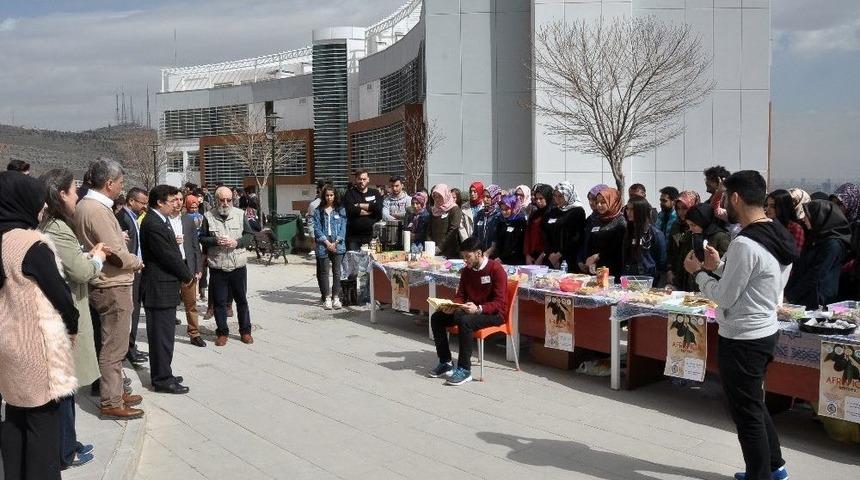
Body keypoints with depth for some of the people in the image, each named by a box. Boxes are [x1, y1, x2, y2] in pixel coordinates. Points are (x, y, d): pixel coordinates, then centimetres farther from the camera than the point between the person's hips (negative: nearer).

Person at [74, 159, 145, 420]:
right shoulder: (97, 210, -22)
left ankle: (115, 391, 30)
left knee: (111, 345, 19)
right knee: (113, 348, 0)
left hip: (103, 285, 10)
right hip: (113, 288, -10)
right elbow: (118, 255, -22)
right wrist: (137, 261, -5)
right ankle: (111, 403, 9)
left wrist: (119, 238, 7)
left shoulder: (84, 205, 8)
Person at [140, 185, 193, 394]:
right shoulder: (153, 224, -19)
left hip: (164, 286, 10)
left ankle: (162, 374, 26)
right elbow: (168, 255, -19)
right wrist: (187, 276, -8)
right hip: (160, 288, -10)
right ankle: (162, 379, 5)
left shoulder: (161, 221, 13)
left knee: (163, 333, 17)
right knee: (162, 334, -3)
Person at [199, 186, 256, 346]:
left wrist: (237, 242, -13)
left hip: (238, 265, 1)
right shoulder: (208, 216, -1)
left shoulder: (240, 214, 2)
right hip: (217, 266, -1)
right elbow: (202, 239, 1)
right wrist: (216, 241, -16)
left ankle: (245, 330, 23)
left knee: (241, 299, 11)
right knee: (219, 301, 7)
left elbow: (250, 235, 5)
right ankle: (222, 332, 19)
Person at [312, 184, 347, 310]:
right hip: (323, 245, 0)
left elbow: (343, 227, 3)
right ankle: (326, 298, 6)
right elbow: (317, 228, 0)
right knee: (324, 272, 1)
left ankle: (336, 297, 8)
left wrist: (336, 242, -8)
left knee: (337, 272, 2)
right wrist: (327, 242, -9)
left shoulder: (341, 210, 8)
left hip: (338, 245, 0)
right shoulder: (318, 211, 6)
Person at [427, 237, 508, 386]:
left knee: (465, 321, -36)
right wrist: (452, 306, -14)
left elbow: (499, 303, -20)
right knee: (436, 318, -7)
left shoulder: (496, 269, -15)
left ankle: (464, 370, -28)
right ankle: (445, 363, 1)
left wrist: (478, 309, -35)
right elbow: (460, 296, 9)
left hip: (494, 313, -8)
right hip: (472, 310, 8)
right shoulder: (466, 271, 6)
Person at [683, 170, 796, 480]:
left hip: (742, 340, -10)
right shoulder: (778, 237, 6)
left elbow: (724, 297, -18)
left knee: (747, 413, 4)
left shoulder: (744, 244, -24)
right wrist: (718, 267, 8)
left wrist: (698, 272, -4)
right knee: (754, 404, 25)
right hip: (765, 331, 10)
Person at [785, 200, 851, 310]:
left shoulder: (833, 244, -15)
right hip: (802, 299, 7)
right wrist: (787, 291, 0)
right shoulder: (813, 238, 11)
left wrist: (790, 296, -14)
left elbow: (815, 276, -18)